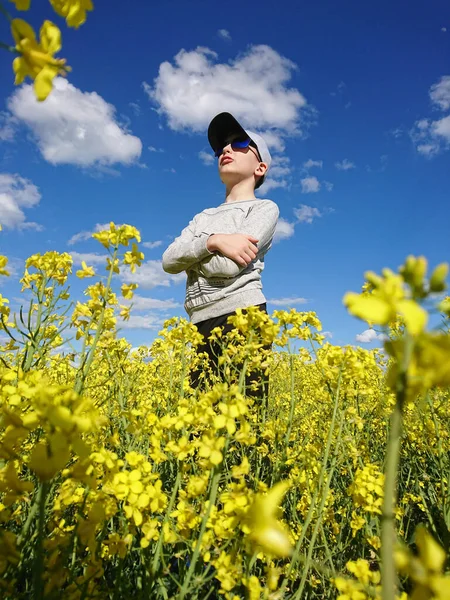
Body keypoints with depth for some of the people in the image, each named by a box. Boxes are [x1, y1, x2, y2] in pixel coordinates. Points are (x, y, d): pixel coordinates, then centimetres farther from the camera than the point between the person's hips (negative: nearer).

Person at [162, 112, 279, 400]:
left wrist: (190, 253, 6)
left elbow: (228, 265, -11)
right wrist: (213, 241, -10)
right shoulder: (204, 217, 23)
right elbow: (169, 261, 5)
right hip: (202, 326, 6)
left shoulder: (265, 208, 6)